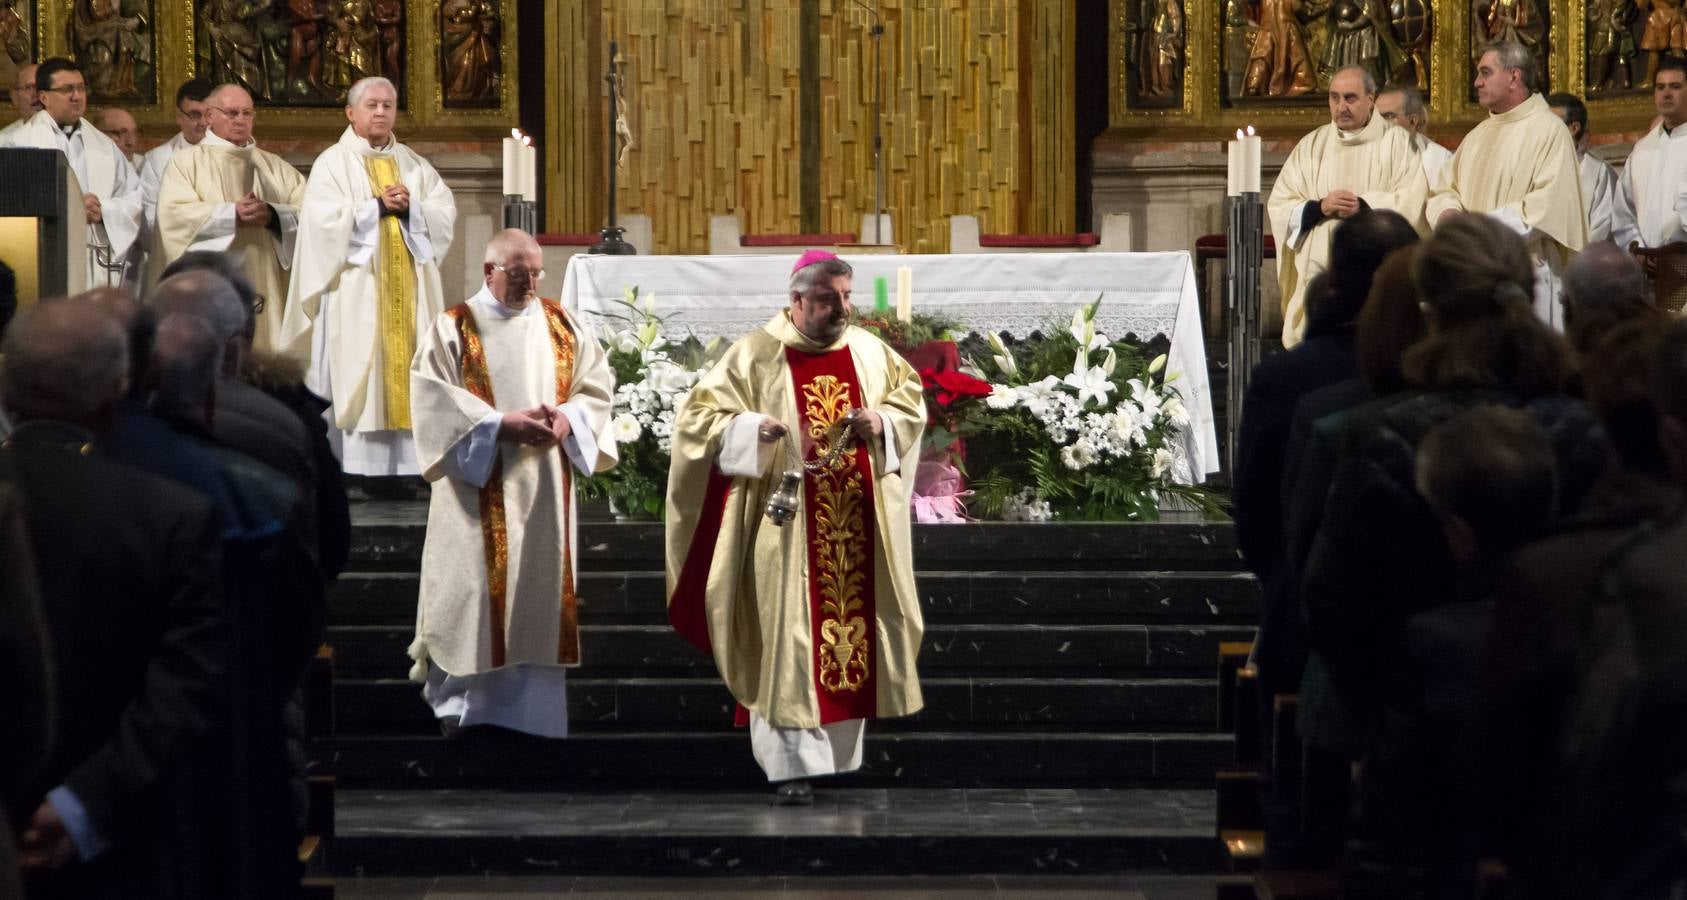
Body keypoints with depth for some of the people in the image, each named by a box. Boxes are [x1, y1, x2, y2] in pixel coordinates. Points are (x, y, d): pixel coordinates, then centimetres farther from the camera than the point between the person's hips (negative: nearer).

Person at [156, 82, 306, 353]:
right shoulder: (185, 162, 7)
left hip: (266, 287, 3)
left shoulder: (275, 167, 18)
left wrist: (273, 215, -14)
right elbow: (175, 214, -9)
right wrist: (232, 214, -17)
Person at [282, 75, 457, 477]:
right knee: (360, 370, -8)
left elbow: (445, 212, 6)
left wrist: (409, 207, -11)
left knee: (408, 365, -1)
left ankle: (409, 463, 1)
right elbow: (325, 221, -10)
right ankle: (359, 466, -7)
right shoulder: (333, 163, 2)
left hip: (409, 289, 4)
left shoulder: (414, 165, 15)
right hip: (357, 289, -4)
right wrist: (378, 207, -13)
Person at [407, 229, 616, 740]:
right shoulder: (453, 328, 0)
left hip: (544, 491, 4)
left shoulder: (562, 325, 11)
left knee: (539, 589, 3)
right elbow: (434, 400, -9)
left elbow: (596, 386, 9)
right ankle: (461, 703, 3)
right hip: (479, 490, -4)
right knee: (475, 591, -5)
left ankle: (530, 709, 9)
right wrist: (500, 424, -19)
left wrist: (568, 418, -12)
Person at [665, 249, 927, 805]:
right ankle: (794, 764, -6)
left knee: (853, 629, 8)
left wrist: (882, 421, -7)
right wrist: (752, 427, -23)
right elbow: (700, 416, -5)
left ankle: (839, 751, 21)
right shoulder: (756, 354, -4)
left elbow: (909, 400, 14)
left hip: (857, 523, 5)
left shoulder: (870, 352, 9)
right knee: (789, 637, -7)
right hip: (787, 524, -5)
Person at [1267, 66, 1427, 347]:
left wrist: (1364, 206, -18)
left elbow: (1411, 202, -7)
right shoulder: (1311, 145, 14)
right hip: (1317, 269, 2)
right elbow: (1278, 207, 6)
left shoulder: (1396, 142, 7)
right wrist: (1319, 207, -11)